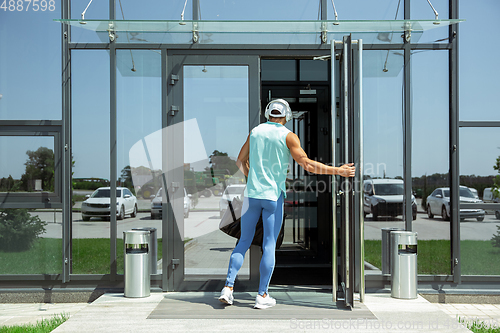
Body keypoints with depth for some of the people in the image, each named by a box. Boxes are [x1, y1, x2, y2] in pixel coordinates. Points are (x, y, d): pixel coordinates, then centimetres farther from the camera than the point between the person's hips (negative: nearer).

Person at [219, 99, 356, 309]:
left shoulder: (255, 132, 8)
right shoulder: (288, 136, -5)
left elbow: (240, 162, 15)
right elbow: (307, 165, -13)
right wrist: (337, 171, -7)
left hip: (252, 194, 3)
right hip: (274, 196, -3)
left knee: (244, 242, 10)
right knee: (269, 246, 2)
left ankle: (228, 288, 2)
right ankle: (262, 296, 4)